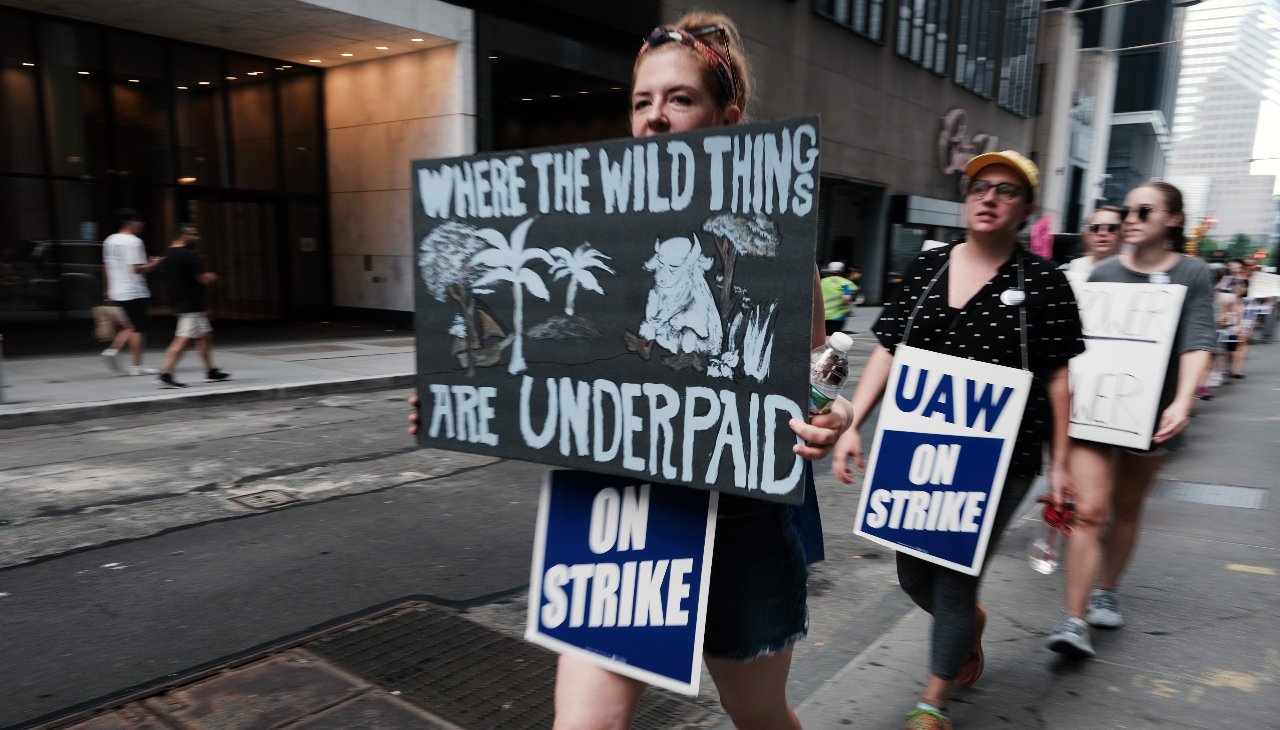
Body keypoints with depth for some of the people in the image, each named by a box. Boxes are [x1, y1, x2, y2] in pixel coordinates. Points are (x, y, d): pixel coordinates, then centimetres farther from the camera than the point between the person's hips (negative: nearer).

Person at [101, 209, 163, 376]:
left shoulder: (109, 241, 12)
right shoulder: (133, 242, -14)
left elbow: (106, 267, 16)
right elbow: (137, 268, -20)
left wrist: (109, 290, 23)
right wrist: (153, 264, -4)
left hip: (117, 293, 8)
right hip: (134, 292, -8)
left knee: (132, 326, 20)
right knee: (139, 328, 0)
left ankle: (113, 350, 3)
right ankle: (136, 366, 3)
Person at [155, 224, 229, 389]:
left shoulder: (170, 255, 13)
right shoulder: (189, 255, -17)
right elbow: (203, 279, -17)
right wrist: (211, 277, 5)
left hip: (180, 302, 10)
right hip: (191, 305, -10)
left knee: (205, 335, 16)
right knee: (182, 340, -10)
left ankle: (211, 372, 22)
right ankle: (165, 375, -10)